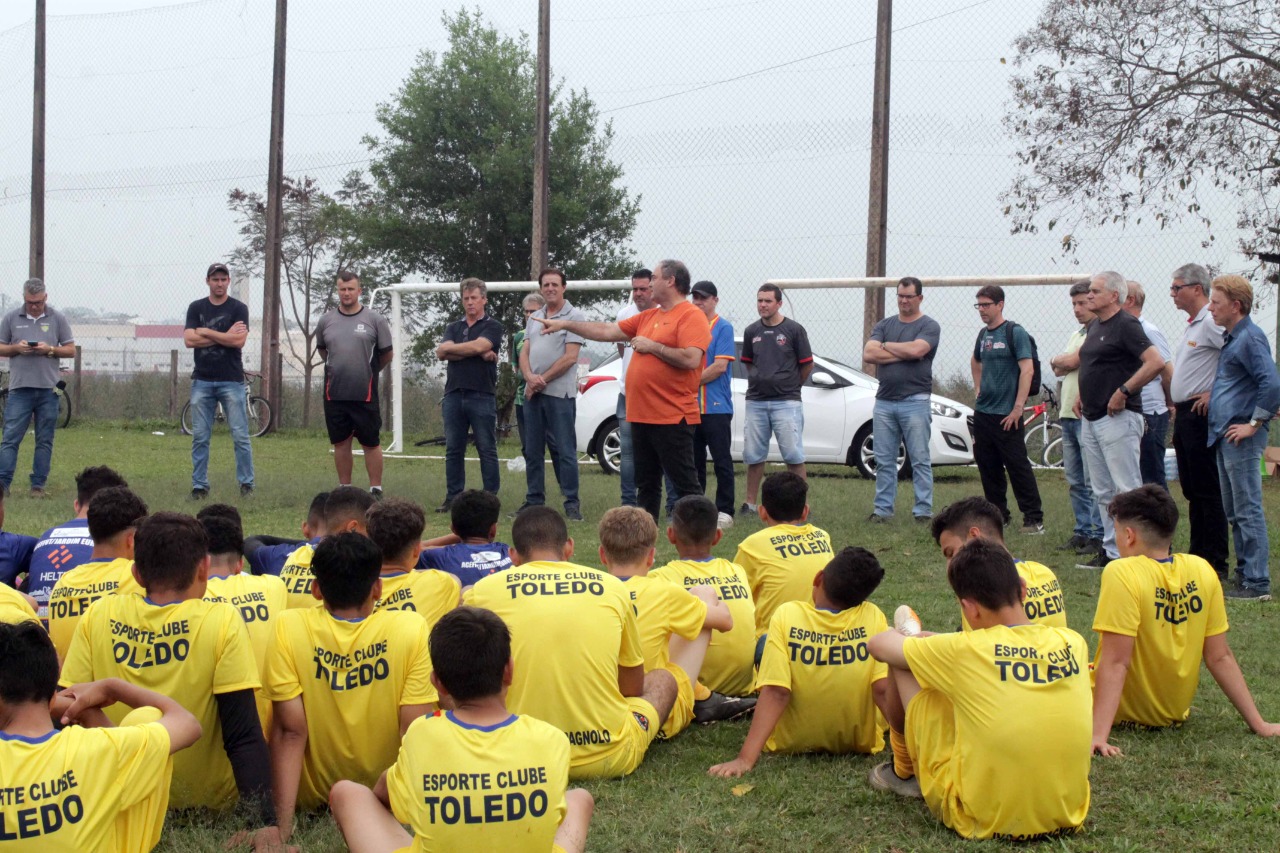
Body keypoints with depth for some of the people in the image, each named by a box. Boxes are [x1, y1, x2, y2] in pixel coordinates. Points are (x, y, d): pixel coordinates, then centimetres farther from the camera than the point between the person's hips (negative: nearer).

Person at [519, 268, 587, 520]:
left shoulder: (574, 317, -4)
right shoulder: (534, 318, 16)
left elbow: (570, 357, -11)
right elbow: (524, 353, 12)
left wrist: (543, 380, -9)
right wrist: (530, 377, -8)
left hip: (559, 393, -6)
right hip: (532, 393, 6)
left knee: (564, 451, -5)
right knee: (532, 450, 10)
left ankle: (572, 504, 0)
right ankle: (534, 500, 18)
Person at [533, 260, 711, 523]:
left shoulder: (691, 316, -9)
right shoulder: (648, 317, 18)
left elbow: (691, 359, -22)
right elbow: (607, 331, 21)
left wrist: (652, 346, -12)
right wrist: (564, 324, 21)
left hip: (672, 418, -9)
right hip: (642, 415, 9)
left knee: (685, 483, -6)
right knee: (646, 484, 13)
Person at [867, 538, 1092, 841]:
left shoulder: (964, 650, -17)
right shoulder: (1073, 643, -5)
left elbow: (878, 644, 1)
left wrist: (915, 641, 26)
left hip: (984, 821, -5)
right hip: (1067, 817, 5)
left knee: (904, 666, 6)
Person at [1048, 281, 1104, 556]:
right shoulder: (1076, 335, 21)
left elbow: (1071, 361, -17)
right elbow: (1059, 370, 12)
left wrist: (1057, 360, 1)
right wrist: (1062, 363, -7)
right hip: (1067, 414, 9)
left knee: (1092, 481, -7)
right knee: (1075, 480, 12)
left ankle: (1098, 535, -3)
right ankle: (1082, 531, 19)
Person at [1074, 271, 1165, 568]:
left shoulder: (1126, 324, -12)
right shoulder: (1094, 326, 16)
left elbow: (1156, 362, -22)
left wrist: (1123, 391, -21)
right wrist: (1083, 394, 17)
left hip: (1118, 418, -10)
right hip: (1090, 418, 10)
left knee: (1127, 490, -8)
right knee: (1103, 492, 12)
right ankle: (1111, 551, 19)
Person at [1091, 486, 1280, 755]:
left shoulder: (1121, 574, -24)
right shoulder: (1202, 571, -7)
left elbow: (1116, 662, -28)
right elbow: (1220, 657, -5)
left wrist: (1098, 735, -30)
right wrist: (1258, 724, 2)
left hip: (1126, 711, -6)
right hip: (1174, 712, 6)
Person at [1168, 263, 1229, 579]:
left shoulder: (1211, 323, -15)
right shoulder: (1192, 324, 17)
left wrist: (1214, 393, -20)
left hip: (1200, 414, -10)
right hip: (1185, 414, 10)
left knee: (1207, 490, -6)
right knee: (1191, 489, 14)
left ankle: (1216, 562, -2)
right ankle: (1198, 553, 22)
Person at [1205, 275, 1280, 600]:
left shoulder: (1251, 337, -13)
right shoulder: (1231, 338, 17)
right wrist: (1211, 396, 16)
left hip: (1241, 437, -10)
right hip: (1225, 435, 10)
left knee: (1247, 511, -7)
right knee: (1234, 512, 14)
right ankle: (1245, 573, 22)